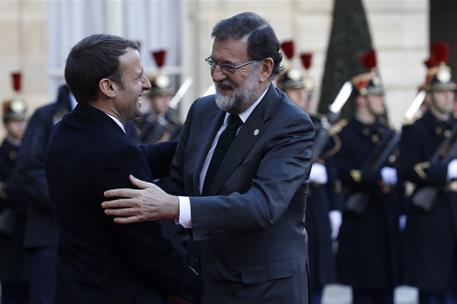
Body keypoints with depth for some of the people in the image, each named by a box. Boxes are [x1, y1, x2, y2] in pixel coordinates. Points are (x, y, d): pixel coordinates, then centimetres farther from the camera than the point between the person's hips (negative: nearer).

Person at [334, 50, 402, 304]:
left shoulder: (388, 134, 16)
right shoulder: (346, 135, -5)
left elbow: (398, 177, 17)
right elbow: (346, 175, -16)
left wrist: (402, 213, 12)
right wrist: (379, 176, -22)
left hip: (389, 223, 6)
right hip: (361, 223, -6)